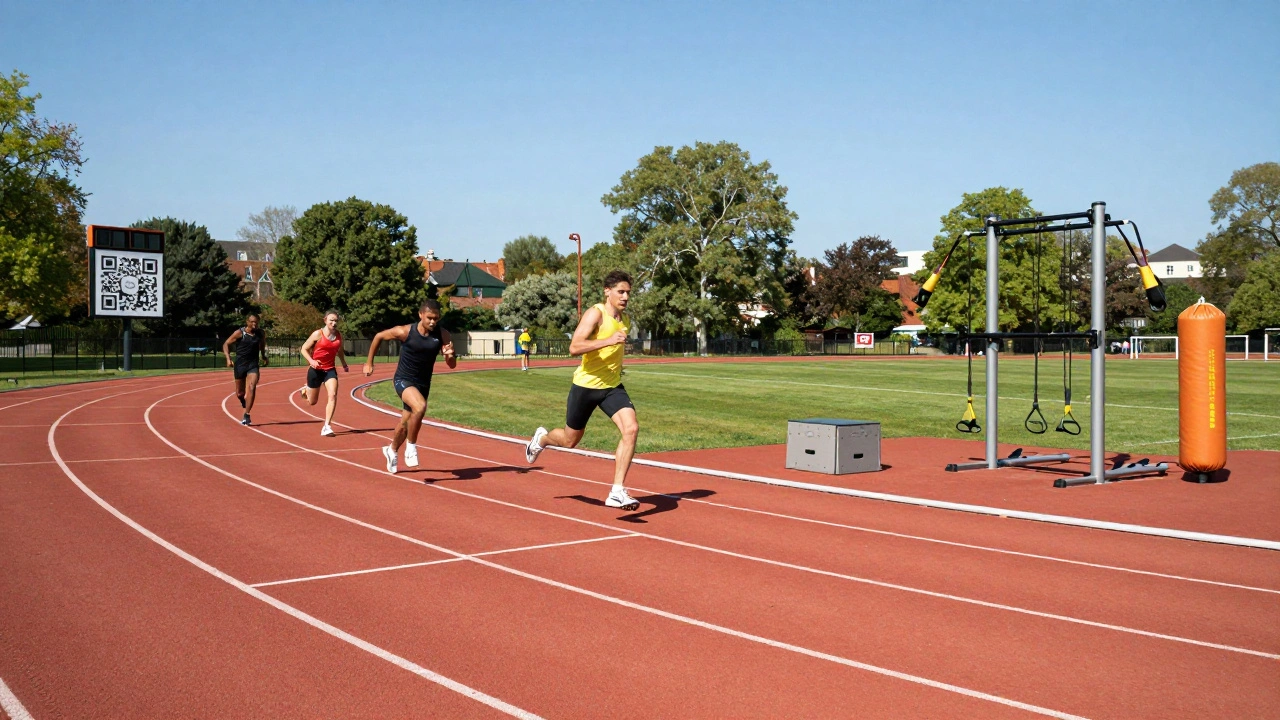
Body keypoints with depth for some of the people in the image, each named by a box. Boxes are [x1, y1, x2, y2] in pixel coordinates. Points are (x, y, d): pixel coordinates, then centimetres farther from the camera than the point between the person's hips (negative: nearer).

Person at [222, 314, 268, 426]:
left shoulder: (261, 333, 0)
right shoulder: (239, 333, -9)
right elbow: (226, 344, -4)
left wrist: (264, 356, 20)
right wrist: (228, 358, -16)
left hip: (253, 365, 1)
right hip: (240, 365, -1)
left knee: (252, 388, -19)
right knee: (239, 393, 7)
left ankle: (246, 415, -16)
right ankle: (244, 402, 44)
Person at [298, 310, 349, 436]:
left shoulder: (339, 336, 2)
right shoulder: (318, 334, -12)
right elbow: (304, 349, -7)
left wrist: (344, 364, 21)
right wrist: (311, 361, -22)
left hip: (330, 370, 3)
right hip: (316, 370, -3)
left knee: (333, 395, -20)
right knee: (312, 401, 11)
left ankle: (327, 426, -16)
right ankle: (305, 390, 49)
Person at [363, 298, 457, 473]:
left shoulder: (442, 335, -10)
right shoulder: (404, 332, -17)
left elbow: (452, 365, -7)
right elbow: (378, 336, 0)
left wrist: (450, 356, -30)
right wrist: (369, 363, 5)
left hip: (423, 384, 4)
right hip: (403, 380, -4)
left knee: (405, 423, 17)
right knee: (420, 406, -33)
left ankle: (392, 450, 48)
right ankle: (411, 447, -13)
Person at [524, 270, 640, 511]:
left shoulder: (626, 321, 8)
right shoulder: (595, 314, -16)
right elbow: (574, 347, -30)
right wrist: (608, 341, -38)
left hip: (612, 387, 5)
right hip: (586, 385, -5)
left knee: (631, 429, -20)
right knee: (569, 440, 12)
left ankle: (617, 493, -17)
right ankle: (541, 439, 49)